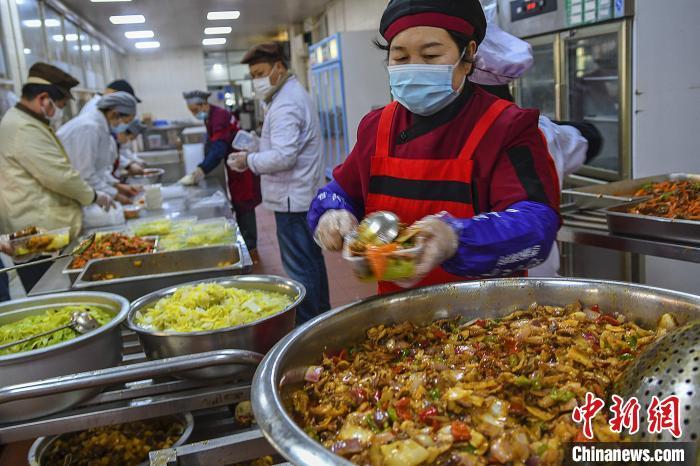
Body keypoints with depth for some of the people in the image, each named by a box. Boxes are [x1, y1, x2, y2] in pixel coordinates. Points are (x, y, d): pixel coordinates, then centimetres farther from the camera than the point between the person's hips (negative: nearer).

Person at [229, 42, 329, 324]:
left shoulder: (286, 105, -18)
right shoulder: (294, 94, 16)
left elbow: (283, 156, -26)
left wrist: (249, 161, -12)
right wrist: (254, 153, 11)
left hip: (292, 199, -11)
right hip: (305, 194, 11)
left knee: (299, 268, -3)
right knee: (312, 259, 18)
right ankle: (321, 314, 31)